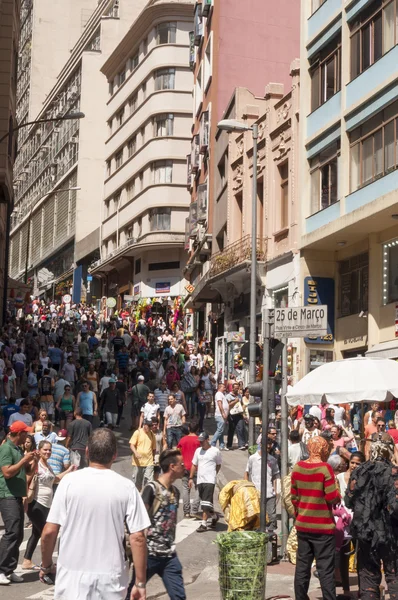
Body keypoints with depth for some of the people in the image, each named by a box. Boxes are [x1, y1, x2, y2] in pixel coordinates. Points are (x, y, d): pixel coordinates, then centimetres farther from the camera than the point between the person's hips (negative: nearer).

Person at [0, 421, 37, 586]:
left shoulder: (18, 449, 15)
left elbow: (27, 471, 23)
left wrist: (33, 460, 6)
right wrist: (24, 460, -17)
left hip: (17, 496, 10)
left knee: (18, 535, 9)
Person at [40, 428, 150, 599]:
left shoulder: (69, 481, -7)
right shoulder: (126, 488, -5)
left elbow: (49, 532, -5)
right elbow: (137, 538, -7)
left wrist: (46, 566, 11)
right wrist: (140, 583, 0)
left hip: (73, 574, -1)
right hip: (110, 577, 1)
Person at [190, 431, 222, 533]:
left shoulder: (215, 451, -2)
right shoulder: (198, 451, 12)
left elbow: (218, 465, 10)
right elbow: (194, 465, 17)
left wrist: (213, 474, 5)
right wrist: (191, 478, 12)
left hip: (209, 480, -6)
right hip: (199, 480, 6)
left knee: (206, 502, -14)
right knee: (206, 502, 13)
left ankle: (204, 523, -14)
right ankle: (214, 516, 35)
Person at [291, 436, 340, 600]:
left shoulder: (297, 467, 3)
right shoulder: (325, 468, -14)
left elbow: (294, 497, 9)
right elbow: (332, 498, -15)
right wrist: (338, 495, 6)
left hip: (302, 525, 5)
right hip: (323, 526, -5)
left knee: (302, 566, 10)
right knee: (325, 568, 0)